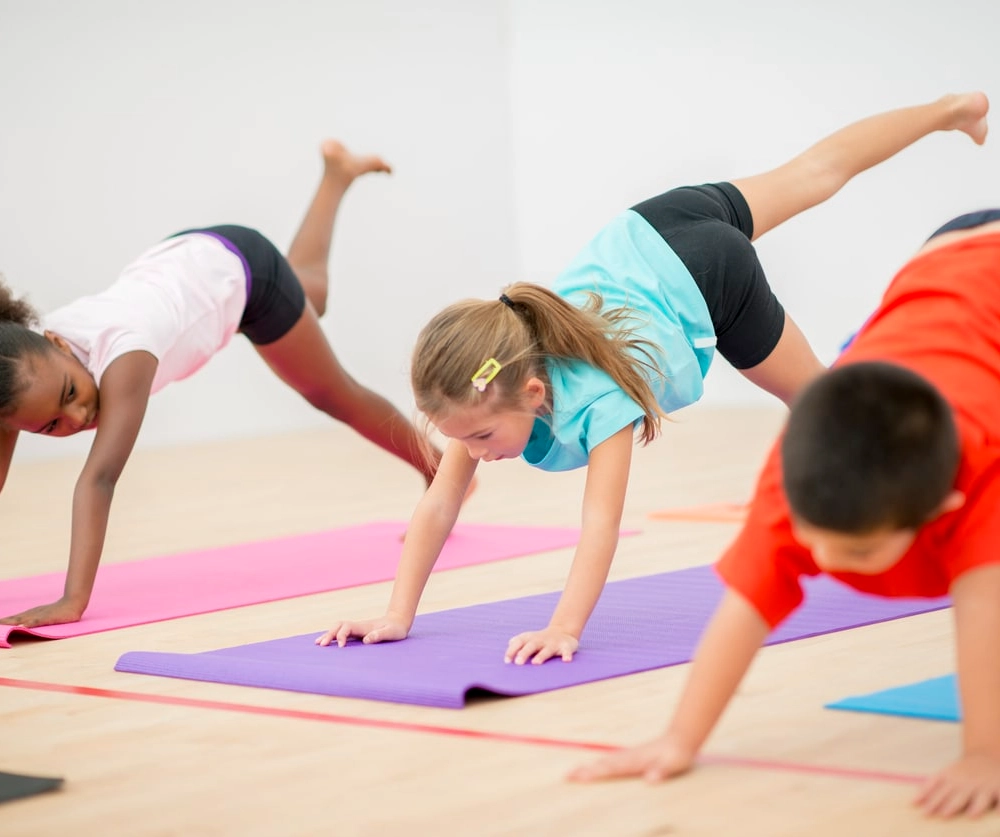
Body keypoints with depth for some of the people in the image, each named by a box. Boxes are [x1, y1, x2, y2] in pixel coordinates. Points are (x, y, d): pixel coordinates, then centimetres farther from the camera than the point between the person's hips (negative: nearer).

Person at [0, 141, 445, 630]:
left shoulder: (122, 351, -50)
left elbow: (100, 478, -58)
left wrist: (73, 599, -66)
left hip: (238, 265, -5)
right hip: (184, 261, 5)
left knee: (333, 393, 16)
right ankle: (336, 175, 64)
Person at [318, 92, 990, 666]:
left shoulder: (595, 397, -45)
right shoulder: (483, 390, -31)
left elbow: (602, 519, -52)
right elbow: (440, 503, -30)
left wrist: (565, 628, -62)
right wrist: (398, 616, -38)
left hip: (705, 277, -5)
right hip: (638, 240, 5)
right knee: (814, 175, 26)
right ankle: (945, 112, 51)